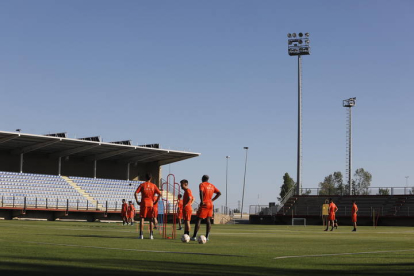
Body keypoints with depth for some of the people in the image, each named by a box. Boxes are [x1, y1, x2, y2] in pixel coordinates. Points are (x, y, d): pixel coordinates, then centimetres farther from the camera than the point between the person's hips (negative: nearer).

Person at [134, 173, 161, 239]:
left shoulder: (142, 185, 1)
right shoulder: (153, 185, 5)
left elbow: (136, 193, -9)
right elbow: (159, 194, -2)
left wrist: (137, 201, -1)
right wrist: (156, 202, 4)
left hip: (143, 204, -2)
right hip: (151, 204, 2)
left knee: (142, 219, 2)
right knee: (151, 219, 9)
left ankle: (141, 234, -5)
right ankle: (151, 235, 5)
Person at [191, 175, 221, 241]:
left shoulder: (202, 184, -5)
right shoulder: (212, 186, 15)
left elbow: (201, 192, -25)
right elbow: (219, 193, 14)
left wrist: (202, 201, -22)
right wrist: (212, 200, 10)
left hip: (204, 204, -6)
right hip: (210, 204, 6)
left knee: (198, 220, -4)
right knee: (208, 220, 7)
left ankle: (194, 236, -7)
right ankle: (207, 237, 3)